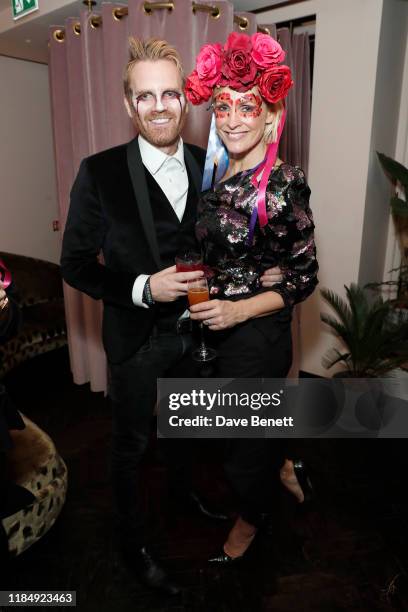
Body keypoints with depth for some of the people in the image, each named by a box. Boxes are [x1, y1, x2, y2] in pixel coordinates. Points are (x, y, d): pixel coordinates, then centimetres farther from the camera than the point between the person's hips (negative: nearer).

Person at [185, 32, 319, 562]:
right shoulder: (221, 177, 3)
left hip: (258, 335, -6)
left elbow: (304, 278, -15)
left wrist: (237, 311, -22)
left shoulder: (284, 184, -18)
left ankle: (250, 519, 46)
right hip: (218, 327, 7)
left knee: (246, 444, 16)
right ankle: (282, 466, 57)